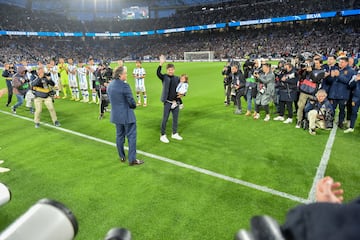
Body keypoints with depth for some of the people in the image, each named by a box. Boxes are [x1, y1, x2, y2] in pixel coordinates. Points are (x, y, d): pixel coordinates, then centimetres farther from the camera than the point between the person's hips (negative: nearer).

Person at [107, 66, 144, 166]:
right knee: (131, 136, 2)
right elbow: (131, 102, -17)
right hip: (127, 115, -8)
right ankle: (132, 159, 8)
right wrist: (134, 106, 4)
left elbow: (111, 99, 12)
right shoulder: (124, 85, -21)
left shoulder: (110, 85, 4)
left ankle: (122, 157, 29)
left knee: (119, 135, 17)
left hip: (116, 115, 8)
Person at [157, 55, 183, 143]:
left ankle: (174, 134, 29)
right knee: (165, 119, 2)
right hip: (167, 102, -4)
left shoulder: (177, 78, 7)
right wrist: (161, 64, -32)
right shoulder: (164, 77, -2)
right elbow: (158, 73, -21)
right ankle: (163, 135, 13)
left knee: (175, 118, 13)